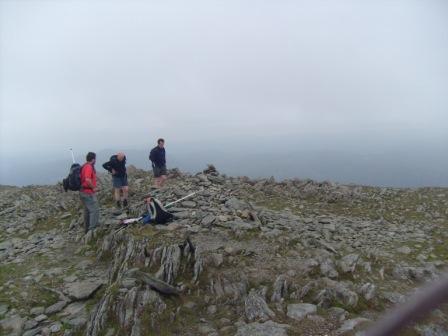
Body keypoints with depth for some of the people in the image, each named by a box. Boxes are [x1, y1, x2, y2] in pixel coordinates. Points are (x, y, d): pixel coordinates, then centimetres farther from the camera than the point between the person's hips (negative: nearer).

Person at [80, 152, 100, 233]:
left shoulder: (84, 166, 11)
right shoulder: (89, 167, -19)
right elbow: (87, 180, -32)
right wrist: (93, 188, -18)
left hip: (83, 192, 10)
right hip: (89, 193, -10)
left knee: (87, 210, 20)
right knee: (95, 210, -5)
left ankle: (87, 228, 31)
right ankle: (93, 229, -3)